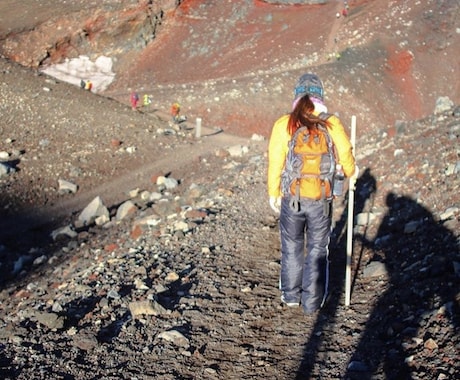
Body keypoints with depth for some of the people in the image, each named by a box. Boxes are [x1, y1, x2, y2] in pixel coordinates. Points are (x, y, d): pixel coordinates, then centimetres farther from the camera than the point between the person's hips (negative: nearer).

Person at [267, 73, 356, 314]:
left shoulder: (283, 125, -9)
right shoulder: (332, 124, -8)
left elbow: (275, 163, -4)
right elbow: (345, 156, 3)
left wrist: (273, 194, 10)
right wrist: (350, 172, 26)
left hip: (291, 198, 0)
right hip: (321, 199, 0)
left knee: (291, 246, 19)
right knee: (317, 249, 14)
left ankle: (291, 295, 33)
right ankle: (312, 302, 22)